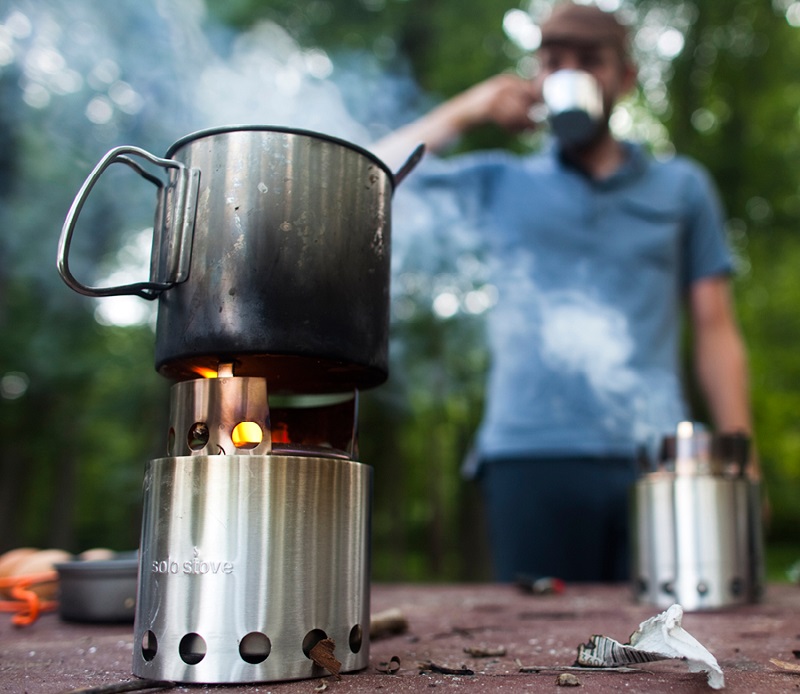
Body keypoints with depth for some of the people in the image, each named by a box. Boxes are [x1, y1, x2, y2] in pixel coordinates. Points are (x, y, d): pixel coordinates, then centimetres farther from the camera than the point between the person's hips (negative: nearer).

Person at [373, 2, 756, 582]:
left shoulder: (681, 186, 18)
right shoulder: (498, 183, 16)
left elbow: (715, 329, 13)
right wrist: (467, 110, 9)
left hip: (655, 460, 1)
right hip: (533, 457, 0)